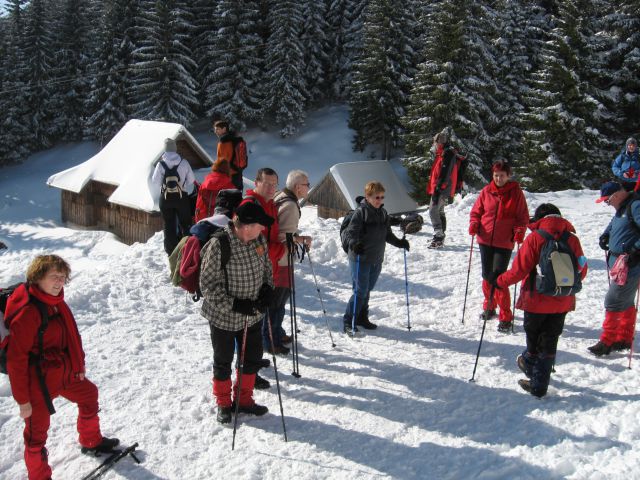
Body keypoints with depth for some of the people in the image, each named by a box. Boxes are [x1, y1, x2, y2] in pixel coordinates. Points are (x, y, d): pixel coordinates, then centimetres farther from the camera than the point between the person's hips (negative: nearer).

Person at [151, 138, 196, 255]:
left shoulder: (161, 164, -10)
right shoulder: (183, 162, -8)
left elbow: (155, 181, -5)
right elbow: (191, 180, -2)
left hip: (166, 198, 0)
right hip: (182, 197, 0)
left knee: (169, 225, 9)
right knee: (184, 223, 15)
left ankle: (171, 250, 12)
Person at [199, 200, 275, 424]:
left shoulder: (259, 239, -8)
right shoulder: (218, 246, -27)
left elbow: (266, 267, 9)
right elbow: (208, 285, -21)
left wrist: (267, 289, -7)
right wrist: (233, 305, -26)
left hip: (253, 314, 6)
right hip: (224, 317, -6)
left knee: (253, 358, 18)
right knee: (223, 362, 15)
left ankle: (244, 399, 40)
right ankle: (223, 403, 37)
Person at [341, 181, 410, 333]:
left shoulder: (383, 213, 9)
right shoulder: (360, 212, -13)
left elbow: (387, 234, 18)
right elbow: (349, 232, -19)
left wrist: (399, 242, 6)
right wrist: (354, 243, -37)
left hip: (376, 259, 7)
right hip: (360, 259, -7)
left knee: (367, 289, 16)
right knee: (360, 291, -5)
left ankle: (362, 317, 31)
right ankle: (348, 321, 6)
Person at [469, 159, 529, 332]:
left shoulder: (516, 192, -3)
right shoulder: (486, 191, 3)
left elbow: (523, 217, 1)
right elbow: (476, 211, 11)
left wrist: (519, 231, -16)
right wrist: (474, 223, -8)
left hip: (505, 242, -3)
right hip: (485, 240, 3)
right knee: (487, 276, 13)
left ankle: (506, 317, 1)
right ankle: (489, 307, 34)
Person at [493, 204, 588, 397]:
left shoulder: (534, 238, -14)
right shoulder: (572, 239, -2)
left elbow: (519, 269, -15)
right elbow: (581, 270, 6)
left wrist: (500, 281, 0)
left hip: (537, 301, -4)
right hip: (563, 302, 4)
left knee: (533, 336, 18)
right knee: (549, 342, 12)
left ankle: (530, 365, 37)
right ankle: (539, 385, 17)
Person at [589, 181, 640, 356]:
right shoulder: (622, 209, 14)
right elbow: (613, 225, 29)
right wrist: (605, 236, 11)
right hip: (619, 264, 10)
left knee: (613, 302, -7)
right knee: (626, 302, 17)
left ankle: (607, 342, 2)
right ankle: (624, 339, 28)